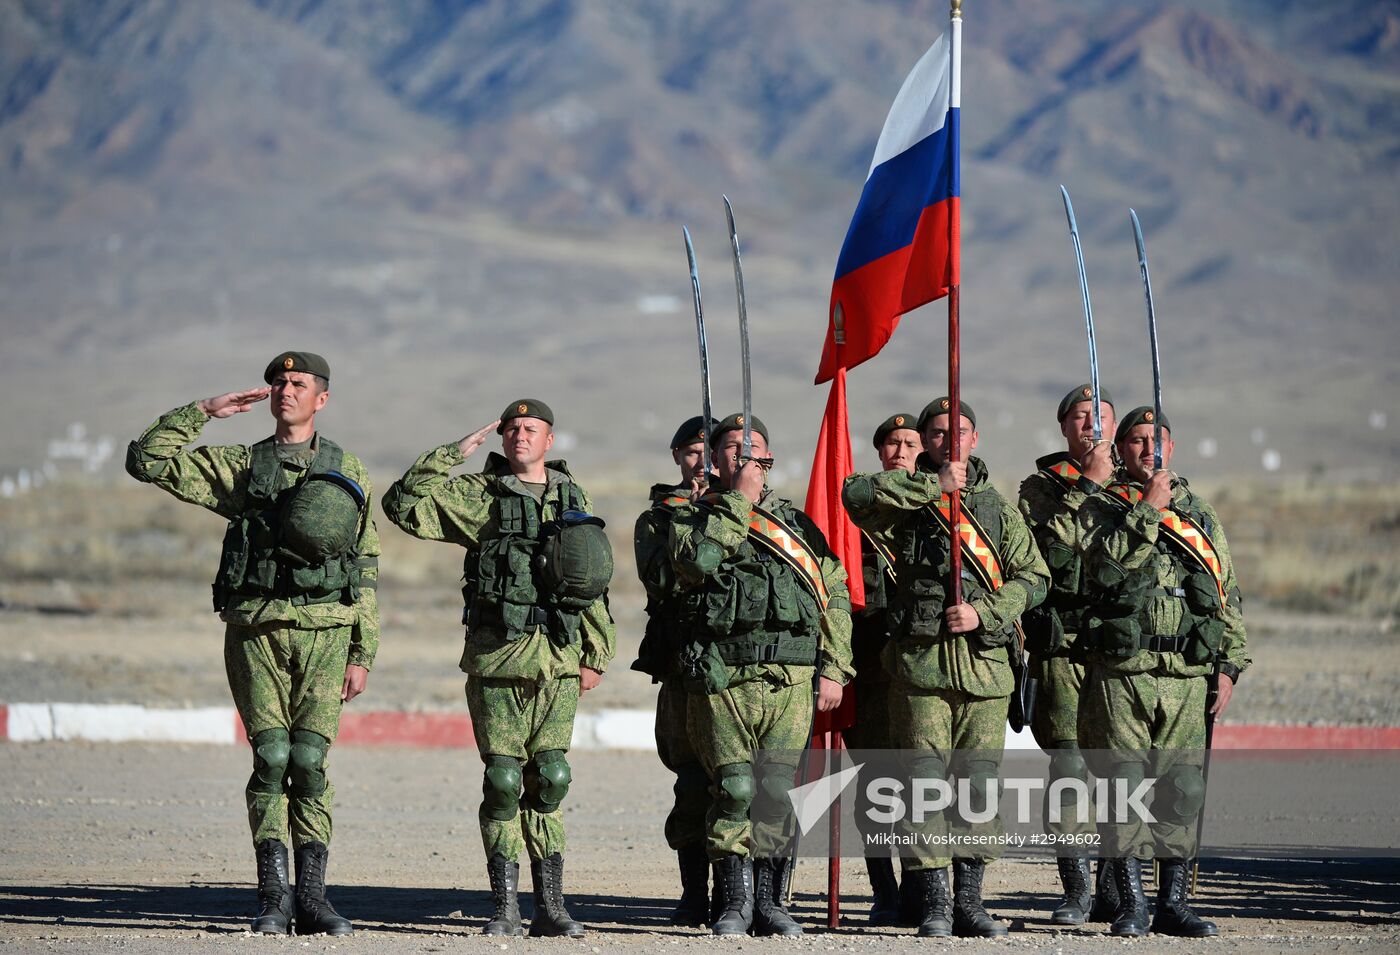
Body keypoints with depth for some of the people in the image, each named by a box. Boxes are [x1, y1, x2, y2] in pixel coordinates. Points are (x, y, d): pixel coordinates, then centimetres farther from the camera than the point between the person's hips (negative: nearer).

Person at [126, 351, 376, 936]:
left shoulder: (347, 472, 11)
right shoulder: (241, 466, 10)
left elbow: (366, 571, 11)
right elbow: (147, 461, 4)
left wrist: (362, 653, 5)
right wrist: (204, 412, 1)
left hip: (325, 630, 0)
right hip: (255, 629, 0)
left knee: (308, 760, -6)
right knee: (270, 758, -7)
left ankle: (311, 899, -1)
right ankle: (272, 897, -2)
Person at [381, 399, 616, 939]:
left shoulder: (572, 499, 14)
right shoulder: (478, 497, 3)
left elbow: (594, 584, 17)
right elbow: (404, 504, -9)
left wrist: (596, 657, 13)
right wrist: (454, 455, -11)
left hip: (559, 660, 2)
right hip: (497, 657, -2)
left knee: (549, 781, 2)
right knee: (503, 782, -2)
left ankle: (550, 906, 6)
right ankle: (505, 908, 4)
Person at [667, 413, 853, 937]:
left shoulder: (797, 524, 18)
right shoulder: (693, 517, 10)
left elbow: (836, 597, 15)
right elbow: (697, 560, -14)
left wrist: (833, 671, 6)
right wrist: (739, 499, -9)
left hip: (791, 678, 2)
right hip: (722, 677, -2)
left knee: (776, 790, -1)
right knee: (733, 789, -6)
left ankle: (768, 900, 7)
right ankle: (734, 900, 3)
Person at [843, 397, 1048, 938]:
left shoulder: (997, 506, 15)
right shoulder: (907, 499, 7)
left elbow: (1032, 577, 9)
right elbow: (855, 494, -15)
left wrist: (984, 613, -7)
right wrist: (934, 485, -14)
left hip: (984, 660, 2)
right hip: (919, 661, -2)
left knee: (979, 783, 2)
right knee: (924, 782, -5)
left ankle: (969, 901, 10)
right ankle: (934, 902, -2)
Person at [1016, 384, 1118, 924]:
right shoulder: (1041, 486, 9)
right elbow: (1049, 541, -7)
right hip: (1064, 644, -2)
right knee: (1070, 762, -7)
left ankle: (1115, 889, 9)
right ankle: (1076, 888, -2)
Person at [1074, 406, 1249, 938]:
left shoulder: (1201, 516, 17)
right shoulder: (1100, 510, 6)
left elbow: (1229, 597, 17)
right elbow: (1105, 565, -14)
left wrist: (1229, 666, 7)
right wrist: (1147, 510, -13)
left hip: (1189, 676, 3)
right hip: (1123, 673, -3)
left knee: (1183, 792, 3)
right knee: (1125, 789, -3)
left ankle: (1174, 904, 10)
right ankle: (1130, 905, 2)